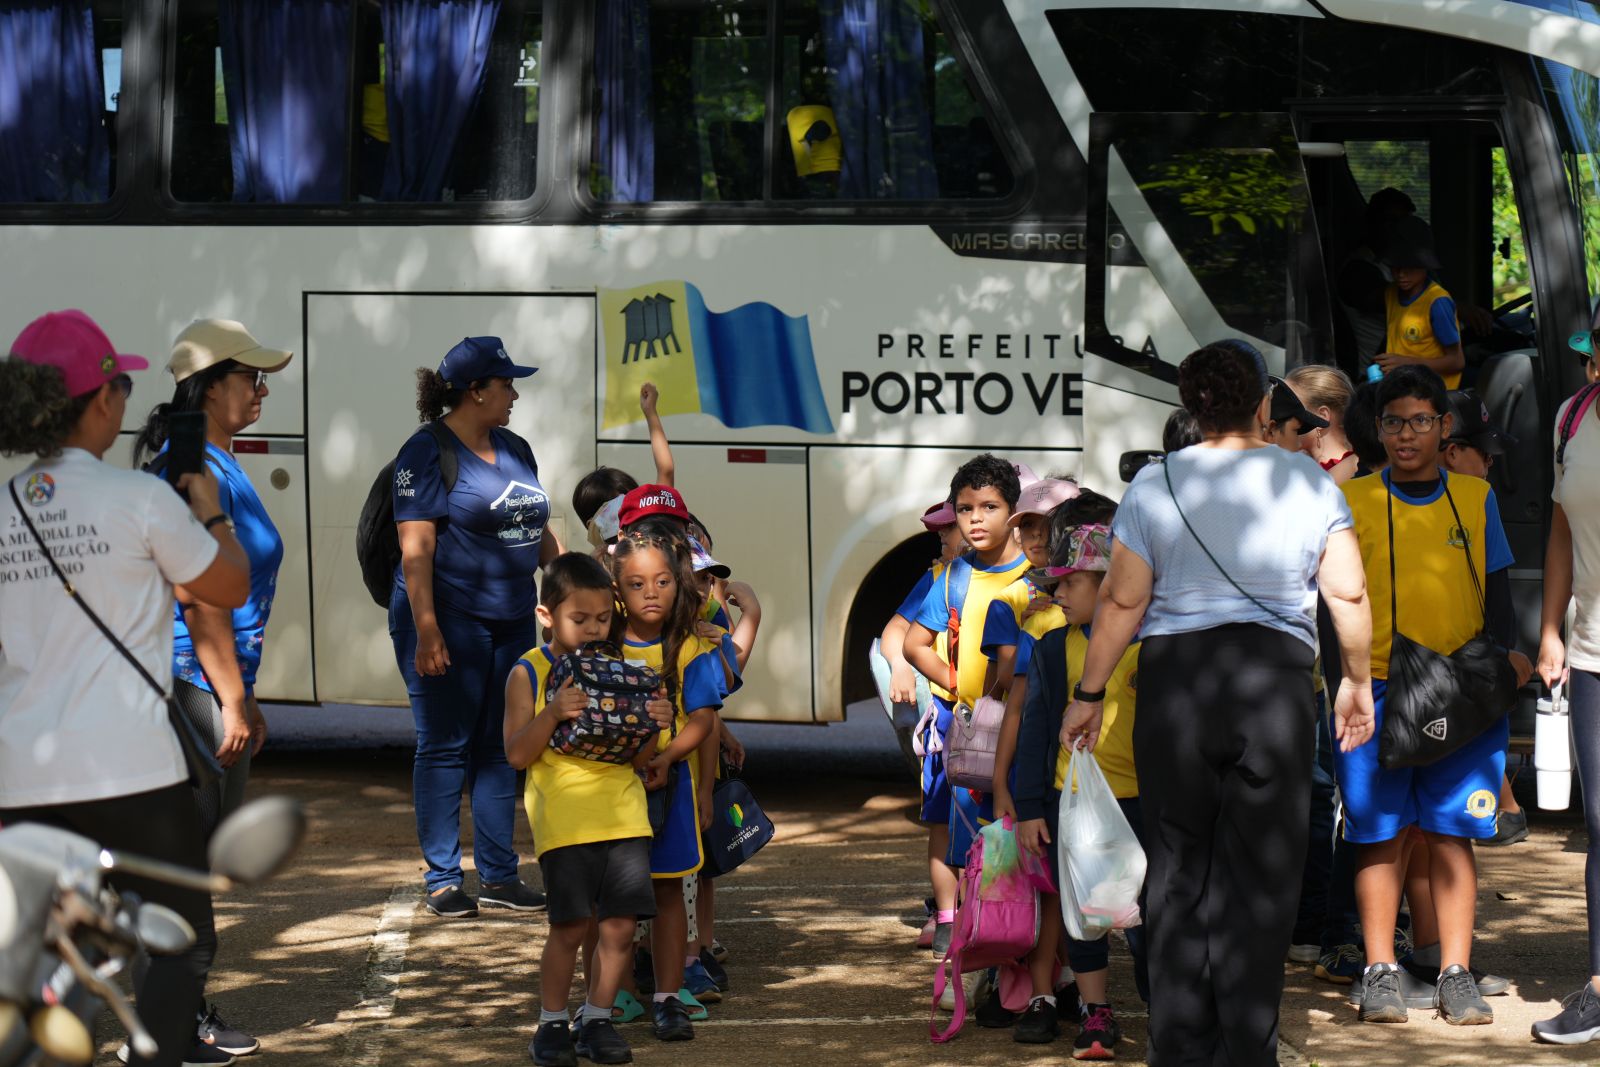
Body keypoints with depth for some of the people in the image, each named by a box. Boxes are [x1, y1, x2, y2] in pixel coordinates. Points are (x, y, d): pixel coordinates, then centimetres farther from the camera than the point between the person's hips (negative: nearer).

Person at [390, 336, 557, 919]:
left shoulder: (515, 450, 14)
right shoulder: (428, 452, -9)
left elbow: (540, 532, 23)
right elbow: (416, 548, -16)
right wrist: (426, 631, -22)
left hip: (512, 623, 7)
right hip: (450, 622, -7)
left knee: (500, 749, 9)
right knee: (445, 749, -1)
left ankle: (498, 875, 16)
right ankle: (442, 881, 4)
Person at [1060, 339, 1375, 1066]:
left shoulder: (1154, 486, 0)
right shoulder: (1308, 482, 2)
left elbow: (1121, 602, -1)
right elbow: (1349, 594, 1)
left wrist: (1089, 693, 7)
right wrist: (1356, 680, 14)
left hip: (1173, 679, 0)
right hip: (1276, 680, 0)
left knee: (1178, 870, 7)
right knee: (1263, 872, 4)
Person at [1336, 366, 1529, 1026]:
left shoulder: (1476, 499, 11)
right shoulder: (1352, 502, 5)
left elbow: (1496, 593, 14)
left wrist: (1507, 654, -4)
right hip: (1377, 692, -1)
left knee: (1452, 832, -1)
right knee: (1383, 834, -2)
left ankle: (1455, 973, 1)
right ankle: (1380, 971, 2)